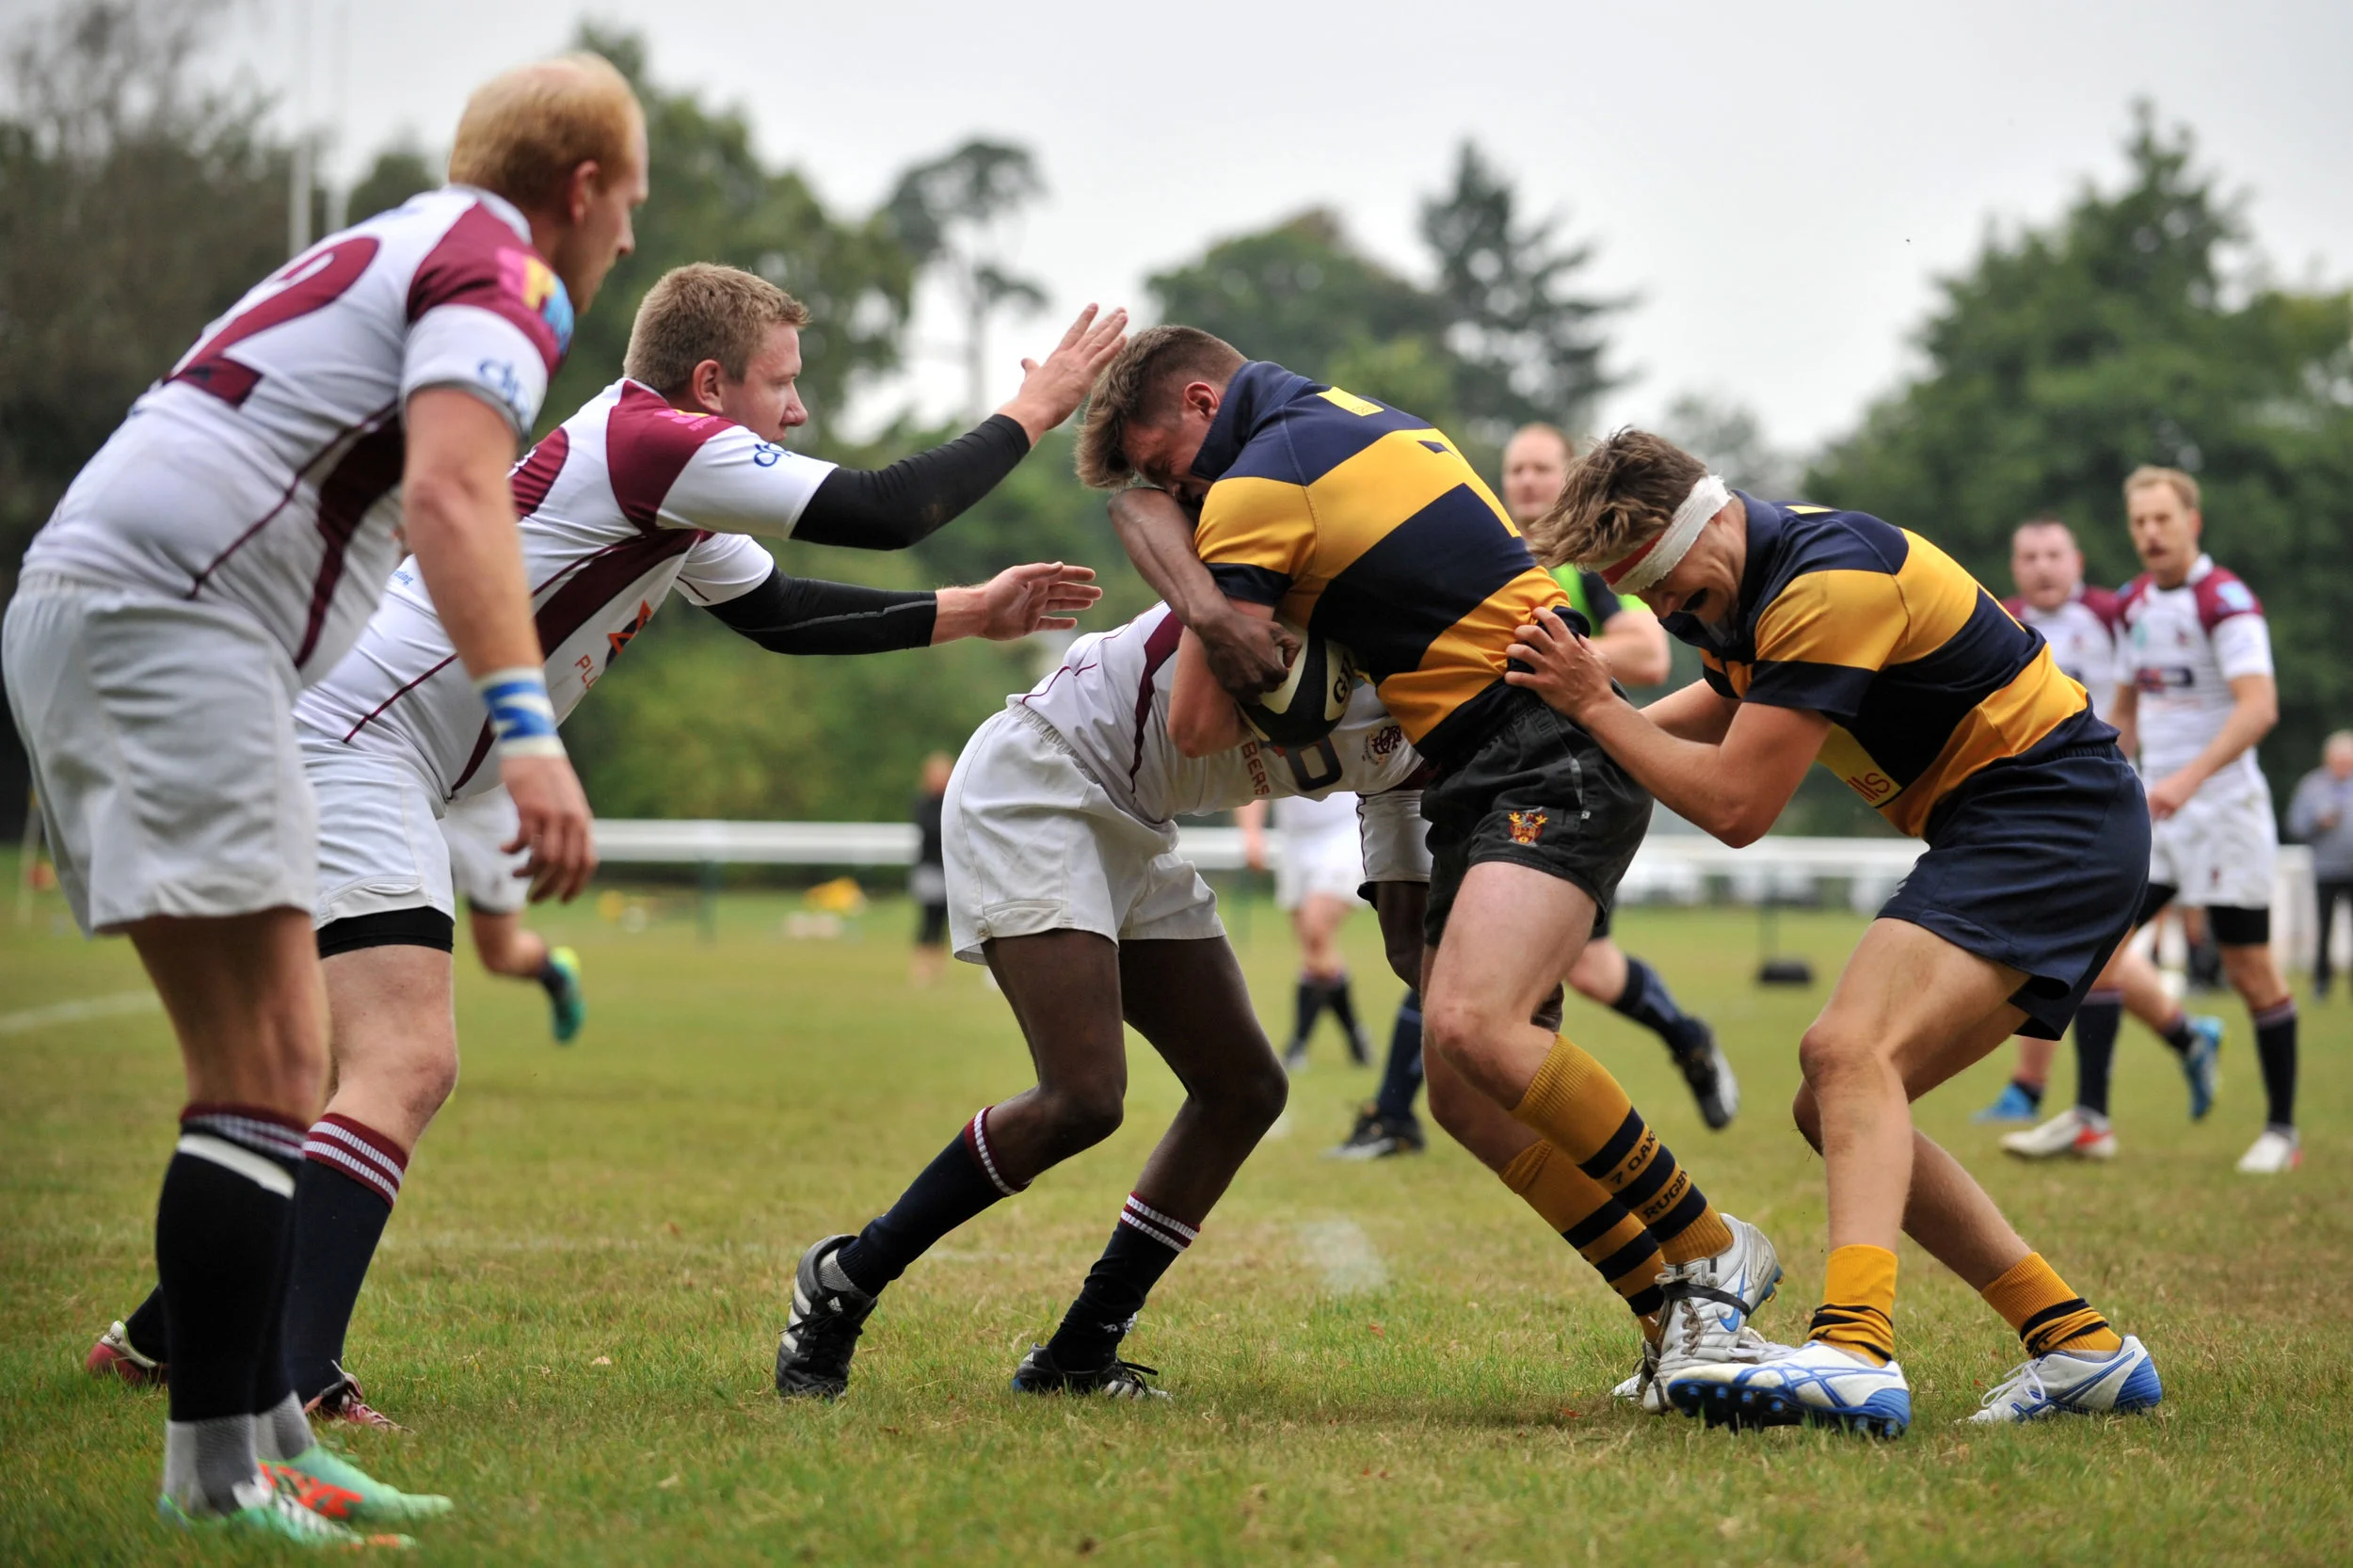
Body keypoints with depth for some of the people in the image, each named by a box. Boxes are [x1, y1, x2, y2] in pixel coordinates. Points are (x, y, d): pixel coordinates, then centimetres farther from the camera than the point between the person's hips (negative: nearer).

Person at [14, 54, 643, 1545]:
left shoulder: (394, 247, 25)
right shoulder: (501, 275, -5)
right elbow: (454, 494, -23)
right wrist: (525, 726, -32)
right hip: (167, 620, -10)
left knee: (269, 1070, 12)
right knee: (268, 1081, -10)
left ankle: (266, 1434, 14)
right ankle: (217, 1477, -10)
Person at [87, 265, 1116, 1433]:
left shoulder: (673, 489, 18)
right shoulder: (655, 442, -14)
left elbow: (778, 614, 29)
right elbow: (885, 511, -14)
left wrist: (970, 614, 25)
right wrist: (1031, 412, -1)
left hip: (334, 754, 11)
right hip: (349, 752, -11)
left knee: (369, 1062, 20)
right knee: (408, 1067, -20)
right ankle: (289, 1377, -29)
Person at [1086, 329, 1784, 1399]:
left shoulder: (1259, 486, -8)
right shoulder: (1358, 418, 20)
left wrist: (1140, 507, 3)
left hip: (1551, 762, -10)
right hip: (1482, 782, 10)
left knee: (1473, 1027, -27)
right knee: (1461, 1091, 1)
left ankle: (1712, 1252, -14)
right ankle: (1683, 1324, 4)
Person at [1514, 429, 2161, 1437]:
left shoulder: (1831, 578, -19)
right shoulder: (1746, 596, 11)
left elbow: (1735, 806, -20)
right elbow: (1726, 703, 35)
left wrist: (1594, 705, -11)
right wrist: (1593, 718, 22)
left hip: (2056, 815, -10)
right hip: (1996, 833, 10)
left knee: (1851, 1052, -28)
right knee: (1838, 1114, 6)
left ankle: (1855, 1354, -46)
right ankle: (2079, 1347, 6)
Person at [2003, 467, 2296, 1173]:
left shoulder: (2225, 600, -14)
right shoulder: (2137, 603, 10)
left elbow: (2259, 707, -25)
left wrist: (2189, 777, -35)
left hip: (2222, 811, -7)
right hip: (2154, 812, 7)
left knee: (2250, 969, -1)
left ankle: (2281, 1130, 12)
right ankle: (2090, 1119, 2)